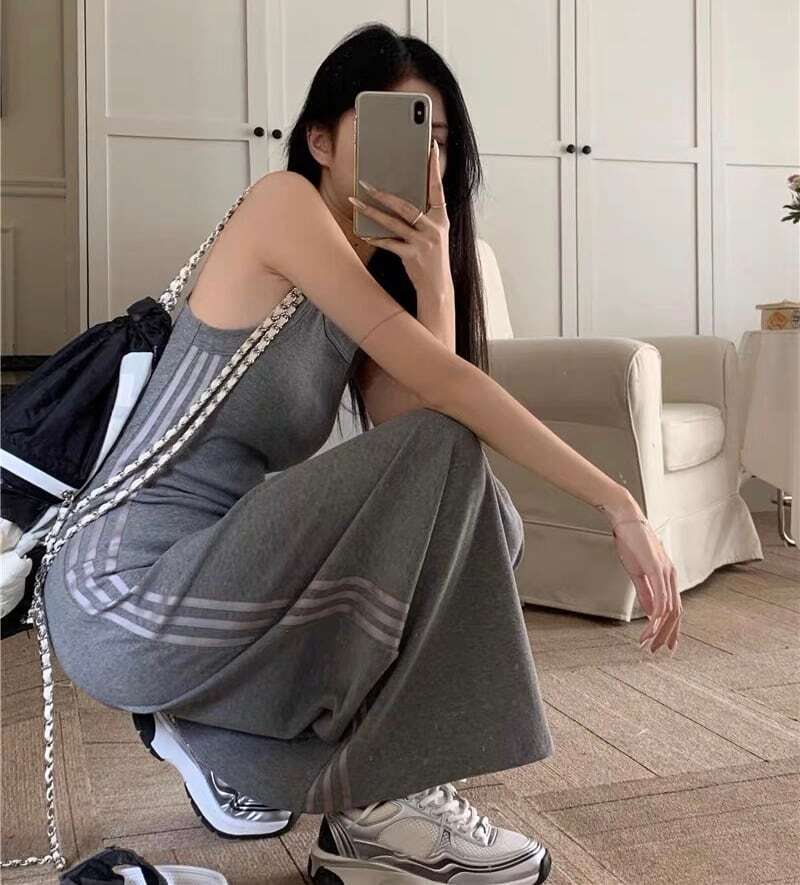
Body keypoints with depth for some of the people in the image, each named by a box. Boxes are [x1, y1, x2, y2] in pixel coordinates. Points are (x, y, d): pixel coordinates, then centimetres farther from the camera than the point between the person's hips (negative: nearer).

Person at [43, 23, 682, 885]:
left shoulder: (376, 271, 14)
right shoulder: (283, 202, -9)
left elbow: (410, 432, -2)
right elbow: (439, 384, -19)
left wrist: (435, 276, -7)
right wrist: (620, 505, -19)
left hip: (203, 578, 8)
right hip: (127, 599, -8)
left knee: (479, 516, 4)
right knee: (447, 465, -17)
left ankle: (219, 735, 9)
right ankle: (386, 797, -5)